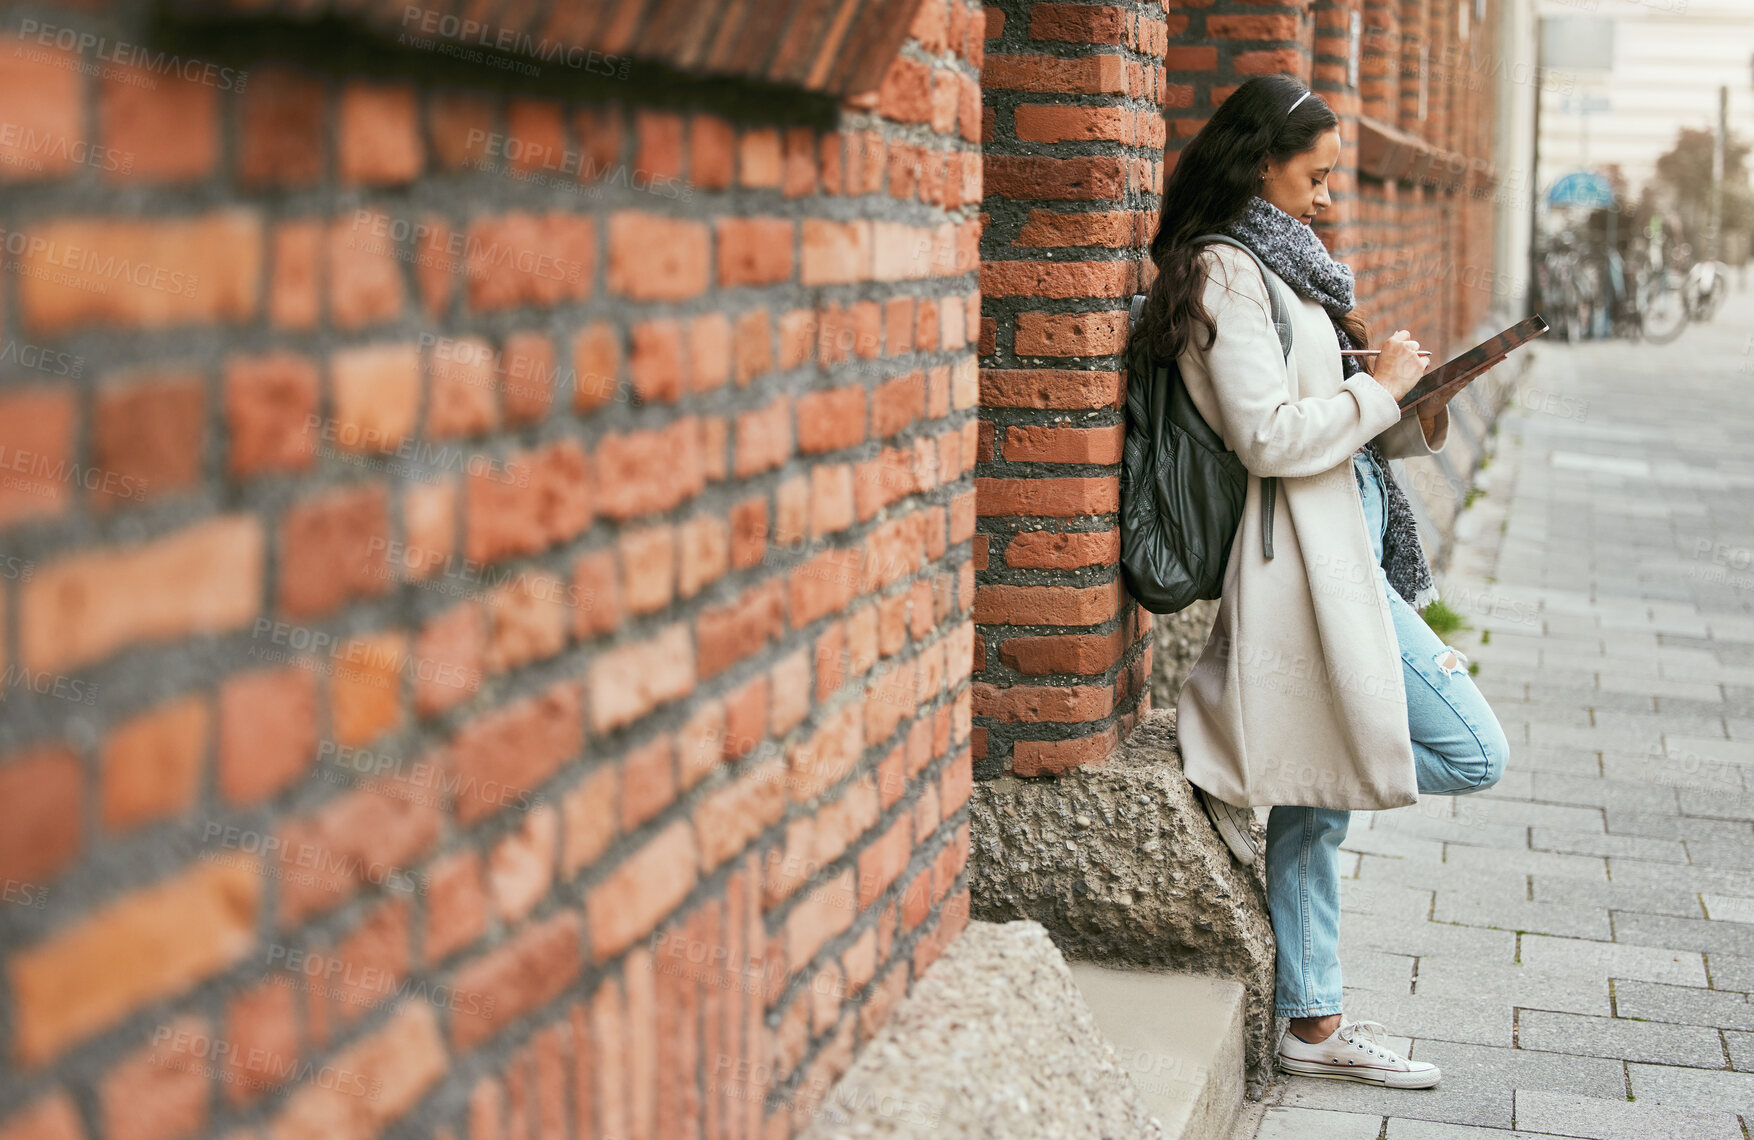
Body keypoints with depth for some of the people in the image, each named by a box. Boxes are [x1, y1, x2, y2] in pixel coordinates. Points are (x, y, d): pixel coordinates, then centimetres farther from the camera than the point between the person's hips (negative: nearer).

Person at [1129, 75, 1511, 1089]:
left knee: (1319, 794, 11)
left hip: (1346, 545, 10)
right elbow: (1269, 435, -21)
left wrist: (1418, 416, 6)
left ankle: (1315, 1026, 17)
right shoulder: (1225, 273, -13)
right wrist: (1379, 387, -11)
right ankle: (1240, 776, 1)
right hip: (1311, 559, -10)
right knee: (1473, 753, -7)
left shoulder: (1278, 263, 18)